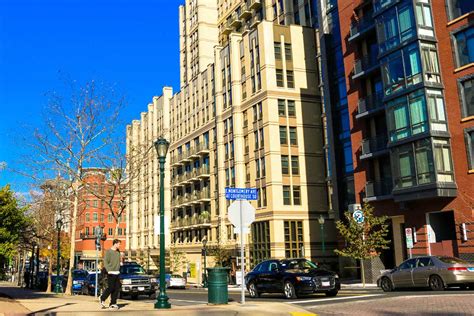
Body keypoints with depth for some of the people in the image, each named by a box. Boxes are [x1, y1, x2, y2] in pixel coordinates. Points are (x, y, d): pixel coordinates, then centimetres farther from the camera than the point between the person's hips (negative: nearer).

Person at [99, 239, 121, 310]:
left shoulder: (118, 252, 13)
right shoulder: (108, 252, -7)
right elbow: (105, 262, -13)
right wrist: (109, 270, -24)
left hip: (117, 273, 7)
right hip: (111, 273, -7)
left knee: (117, 289, 2)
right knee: (110, 288, -6)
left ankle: (113, 304, 7)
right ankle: (102, 299, 17)